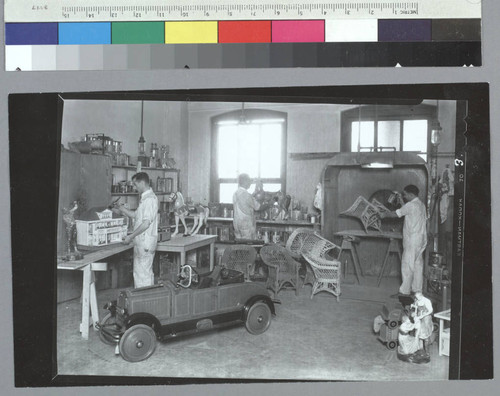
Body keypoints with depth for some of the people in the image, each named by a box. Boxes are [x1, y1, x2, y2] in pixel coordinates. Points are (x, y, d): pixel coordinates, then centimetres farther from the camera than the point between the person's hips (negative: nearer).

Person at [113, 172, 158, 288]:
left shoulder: (150, 199, -17)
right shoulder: (144, 198, 15)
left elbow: (146, 223, -22)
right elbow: (136, 215, 22)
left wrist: (131, 236, -18)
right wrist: (122, 209, 15)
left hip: (146, 242, -10)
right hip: (140, 242, 10)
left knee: (144, 273, -4)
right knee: (138, 272, 16)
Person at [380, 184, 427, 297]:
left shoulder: (411, 205, -14)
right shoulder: (421, 205, 14)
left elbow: (396, 214, -10)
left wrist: (384, 214, 6)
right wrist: (403, 204, 19)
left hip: (412, 239, -9)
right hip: (421, 238, 9)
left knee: (407, 264, -6)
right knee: (417, 264, 12)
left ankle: (404, 291, -4)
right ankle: (417, 289, 17)